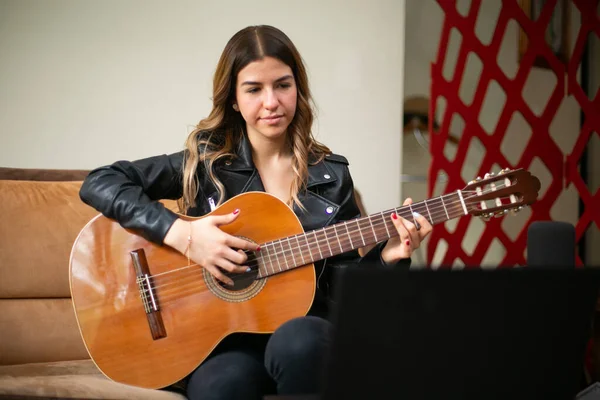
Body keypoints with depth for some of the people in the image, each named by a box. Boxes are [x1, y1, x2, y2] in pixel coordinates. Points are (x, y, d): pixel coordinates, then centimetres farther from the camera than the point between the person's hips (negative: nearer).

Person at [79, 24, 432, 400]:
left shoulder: (331, 176, 8)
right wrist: (182, 234, -16)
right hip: (222, 337, -2)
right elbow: (99, 183, -5)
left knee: (297, 339, -36)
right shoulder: (204, 160, 2)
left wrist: (387, 257, -10)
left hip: (304, 332, 3)